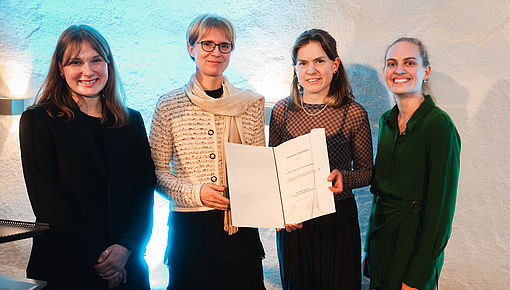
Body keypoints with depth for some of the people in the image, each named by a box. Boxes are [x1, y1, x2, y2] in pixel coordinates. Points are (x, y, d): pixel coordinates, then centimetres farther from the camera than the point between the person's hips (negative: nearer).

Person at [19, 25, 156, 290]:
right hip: (63, 268, -2)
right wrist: (95, 257, -14)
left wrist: (126, 247, -11)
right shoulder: (37, 121, -4)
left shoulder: (132, 121, 5)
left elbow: (145, 191, 2)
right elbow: (46, 200, -10)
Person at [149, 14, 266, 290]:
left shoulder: (251, 103, 4)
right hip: (188, 224, -1)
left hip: (241, 223, 2)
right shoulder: (169, 105, -1)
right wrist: (195, 192, -14)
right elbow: (157, 171, 0)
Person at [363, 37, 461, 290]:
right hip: (380, 235, 6)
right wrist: (369, 248, 12)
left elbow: (441, 206, -18)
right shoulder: (387, 120, 4)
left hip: (414, 238, -6)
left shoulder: (438, 125, -18)